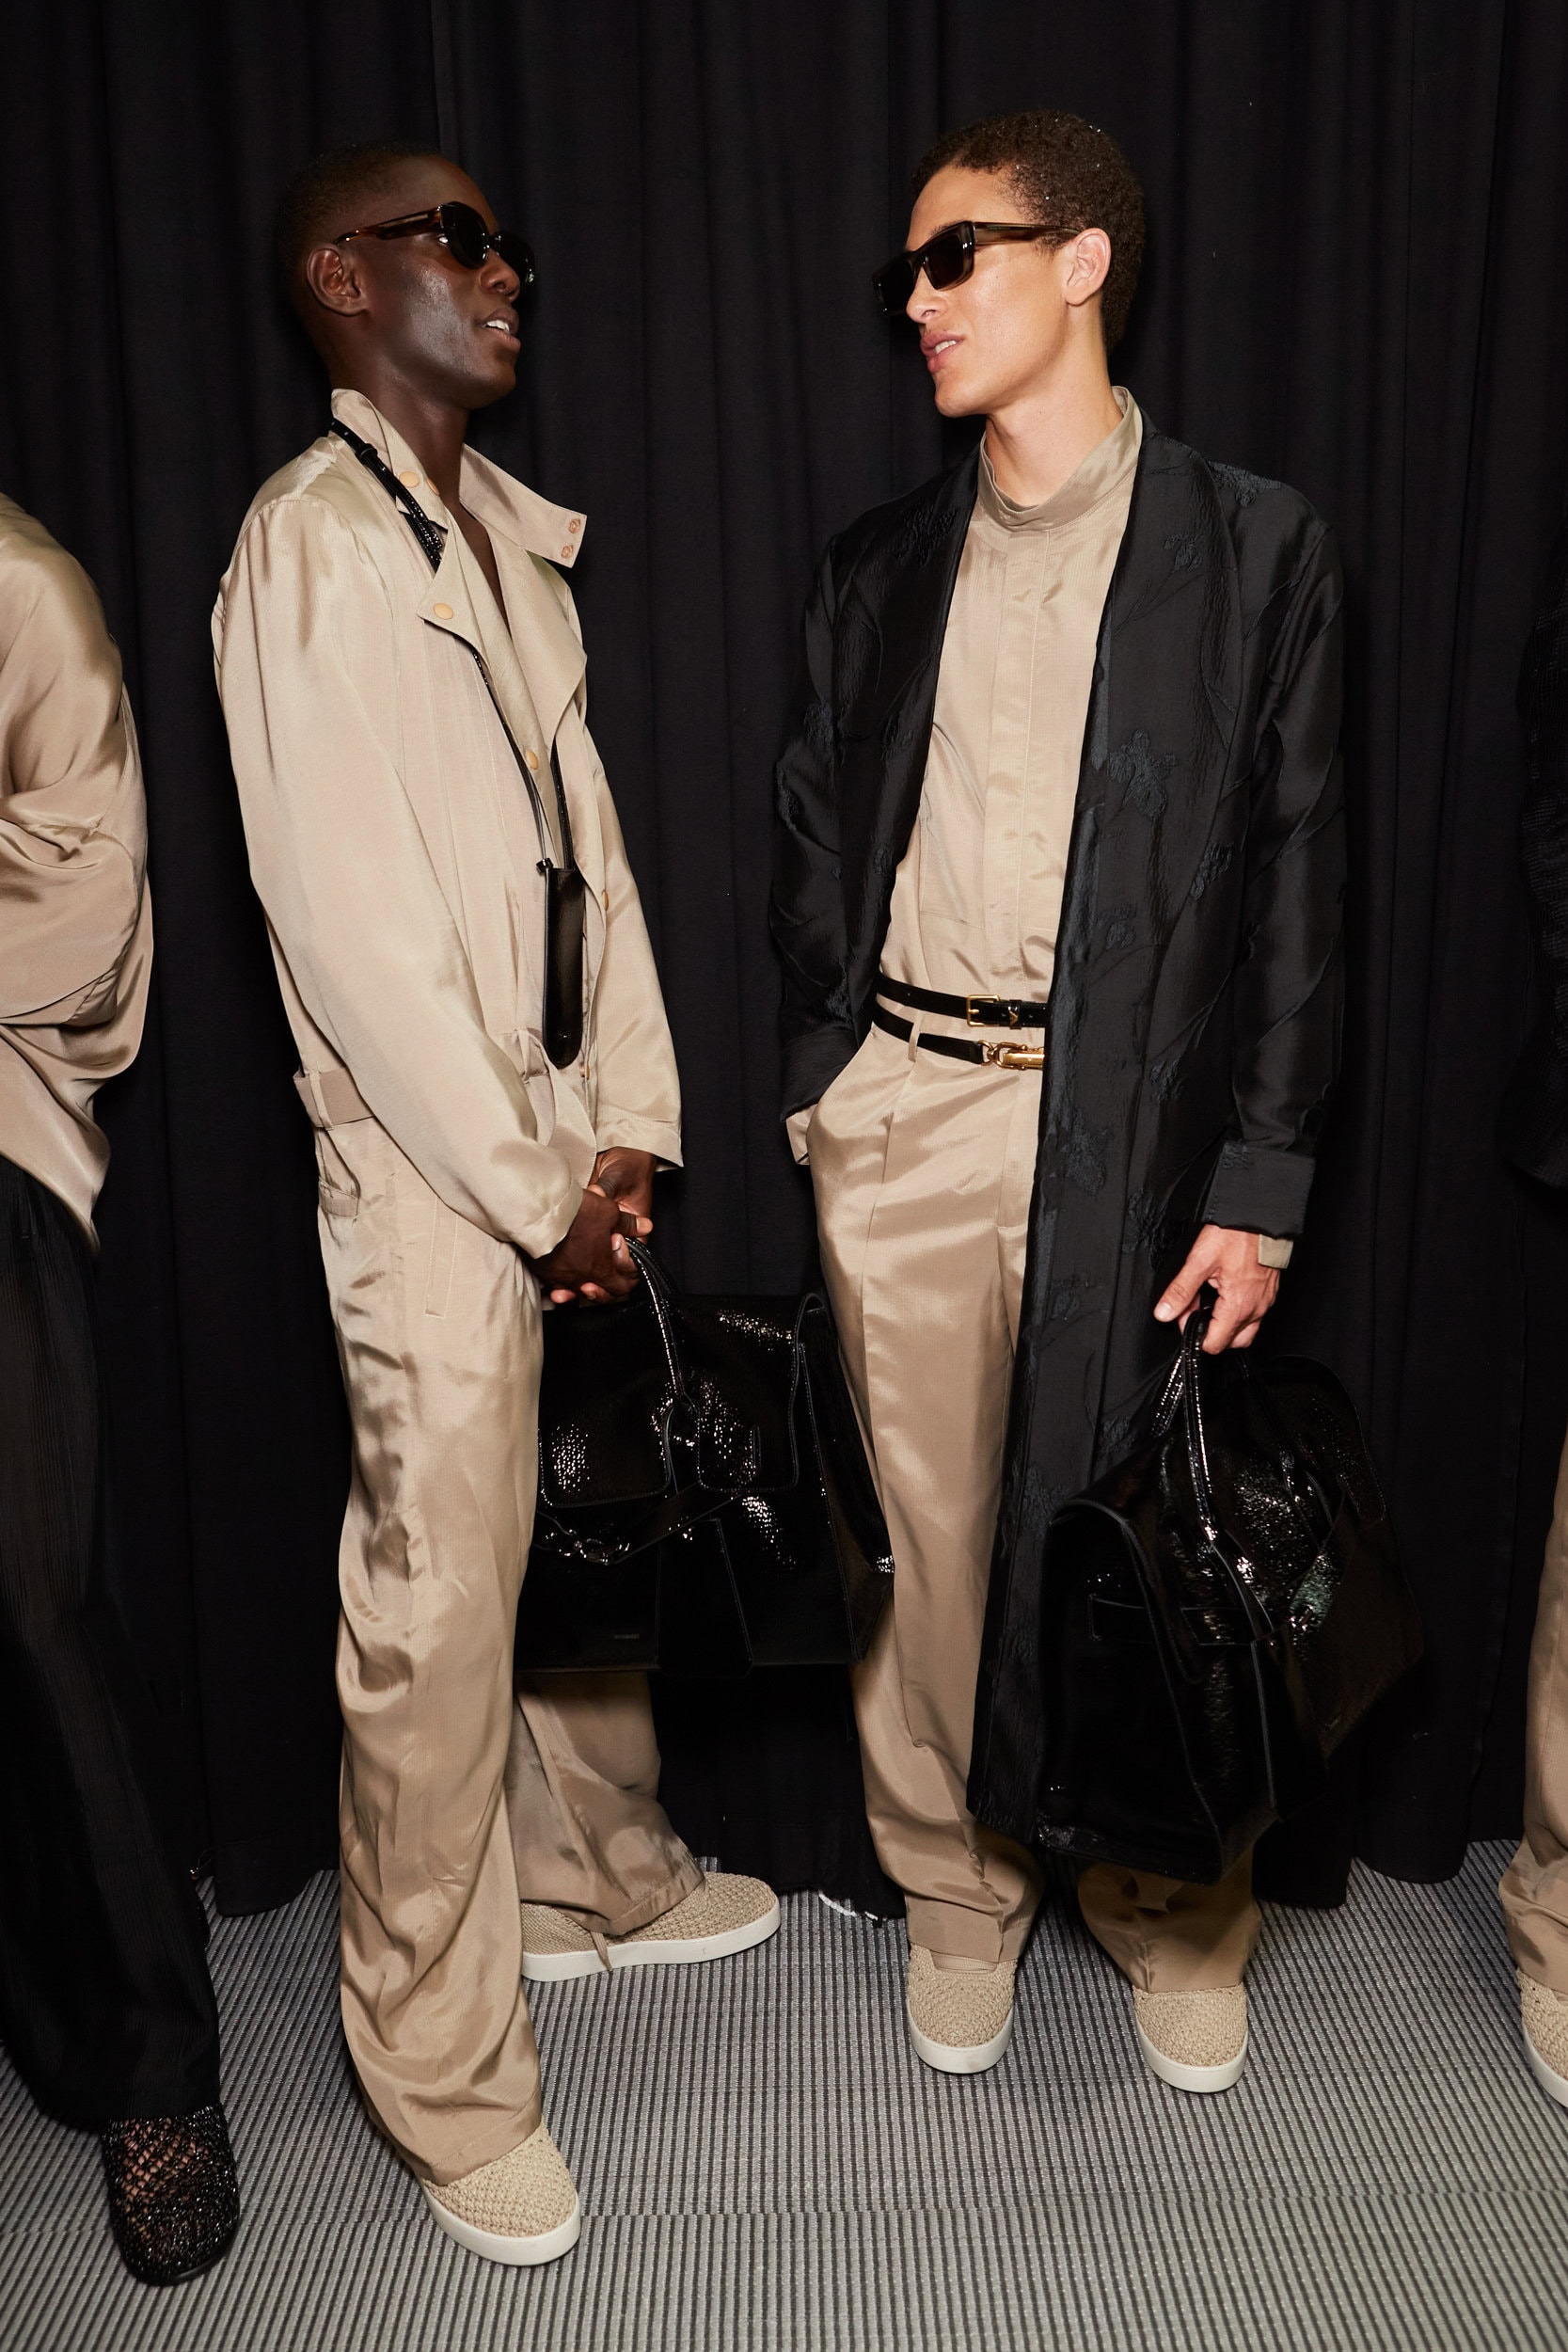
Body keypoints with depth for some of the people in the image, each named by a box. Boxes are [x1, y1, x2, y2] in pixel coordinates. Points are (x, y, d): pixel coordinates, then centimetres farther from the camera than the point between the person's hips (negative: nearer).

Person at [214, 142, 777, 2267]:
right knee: (438, 1615, 1)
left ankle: (600, 1876, 41)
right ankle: (448, 2081, 18)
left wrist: (630, 1128, 3)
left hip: (569, 1142, 8)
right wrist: (537, 1191, -11)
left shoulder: (515, 540, 14)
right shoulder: (308, 548, -10)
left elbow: (586, 839, 12)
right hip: (428, 1167, -7)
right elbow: (351, 929, -15)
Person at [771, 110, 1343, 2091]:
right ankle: (956, 1888, 31)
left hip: (1125, 1124, -3)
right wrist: (815, 1090, 3)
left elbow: (1292, 874, -2)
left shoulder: (1251, 547, 1)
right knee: (932, 1535, 10)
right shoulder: (877, 567, 12)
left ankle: (1168, 1903, 30)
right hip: (901, 1114, 3)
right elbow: (812, 846, 13)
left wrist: (1256, 1180, -8)